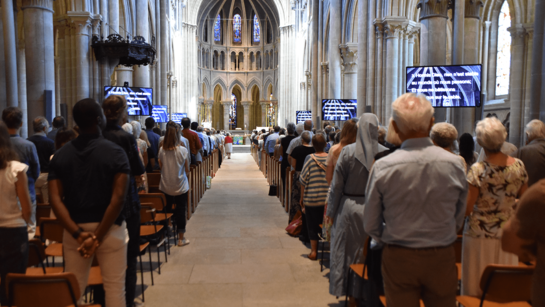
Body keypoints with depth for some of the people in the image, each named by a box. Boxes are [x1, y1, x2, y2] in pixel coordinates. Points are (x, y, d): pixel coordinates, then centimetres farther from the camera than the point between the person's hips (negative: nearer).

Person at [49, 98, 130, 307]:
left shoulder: (61, 155, 3)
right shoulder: (115, 152, -9)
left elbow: (55, 199, -6)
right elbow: (118, 198, -17)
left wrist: (78, 233, -11)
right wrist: (98, 236, -13)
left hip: (75, 229, 4)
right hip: (109, 228, -4)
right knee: (114, 287, 6)